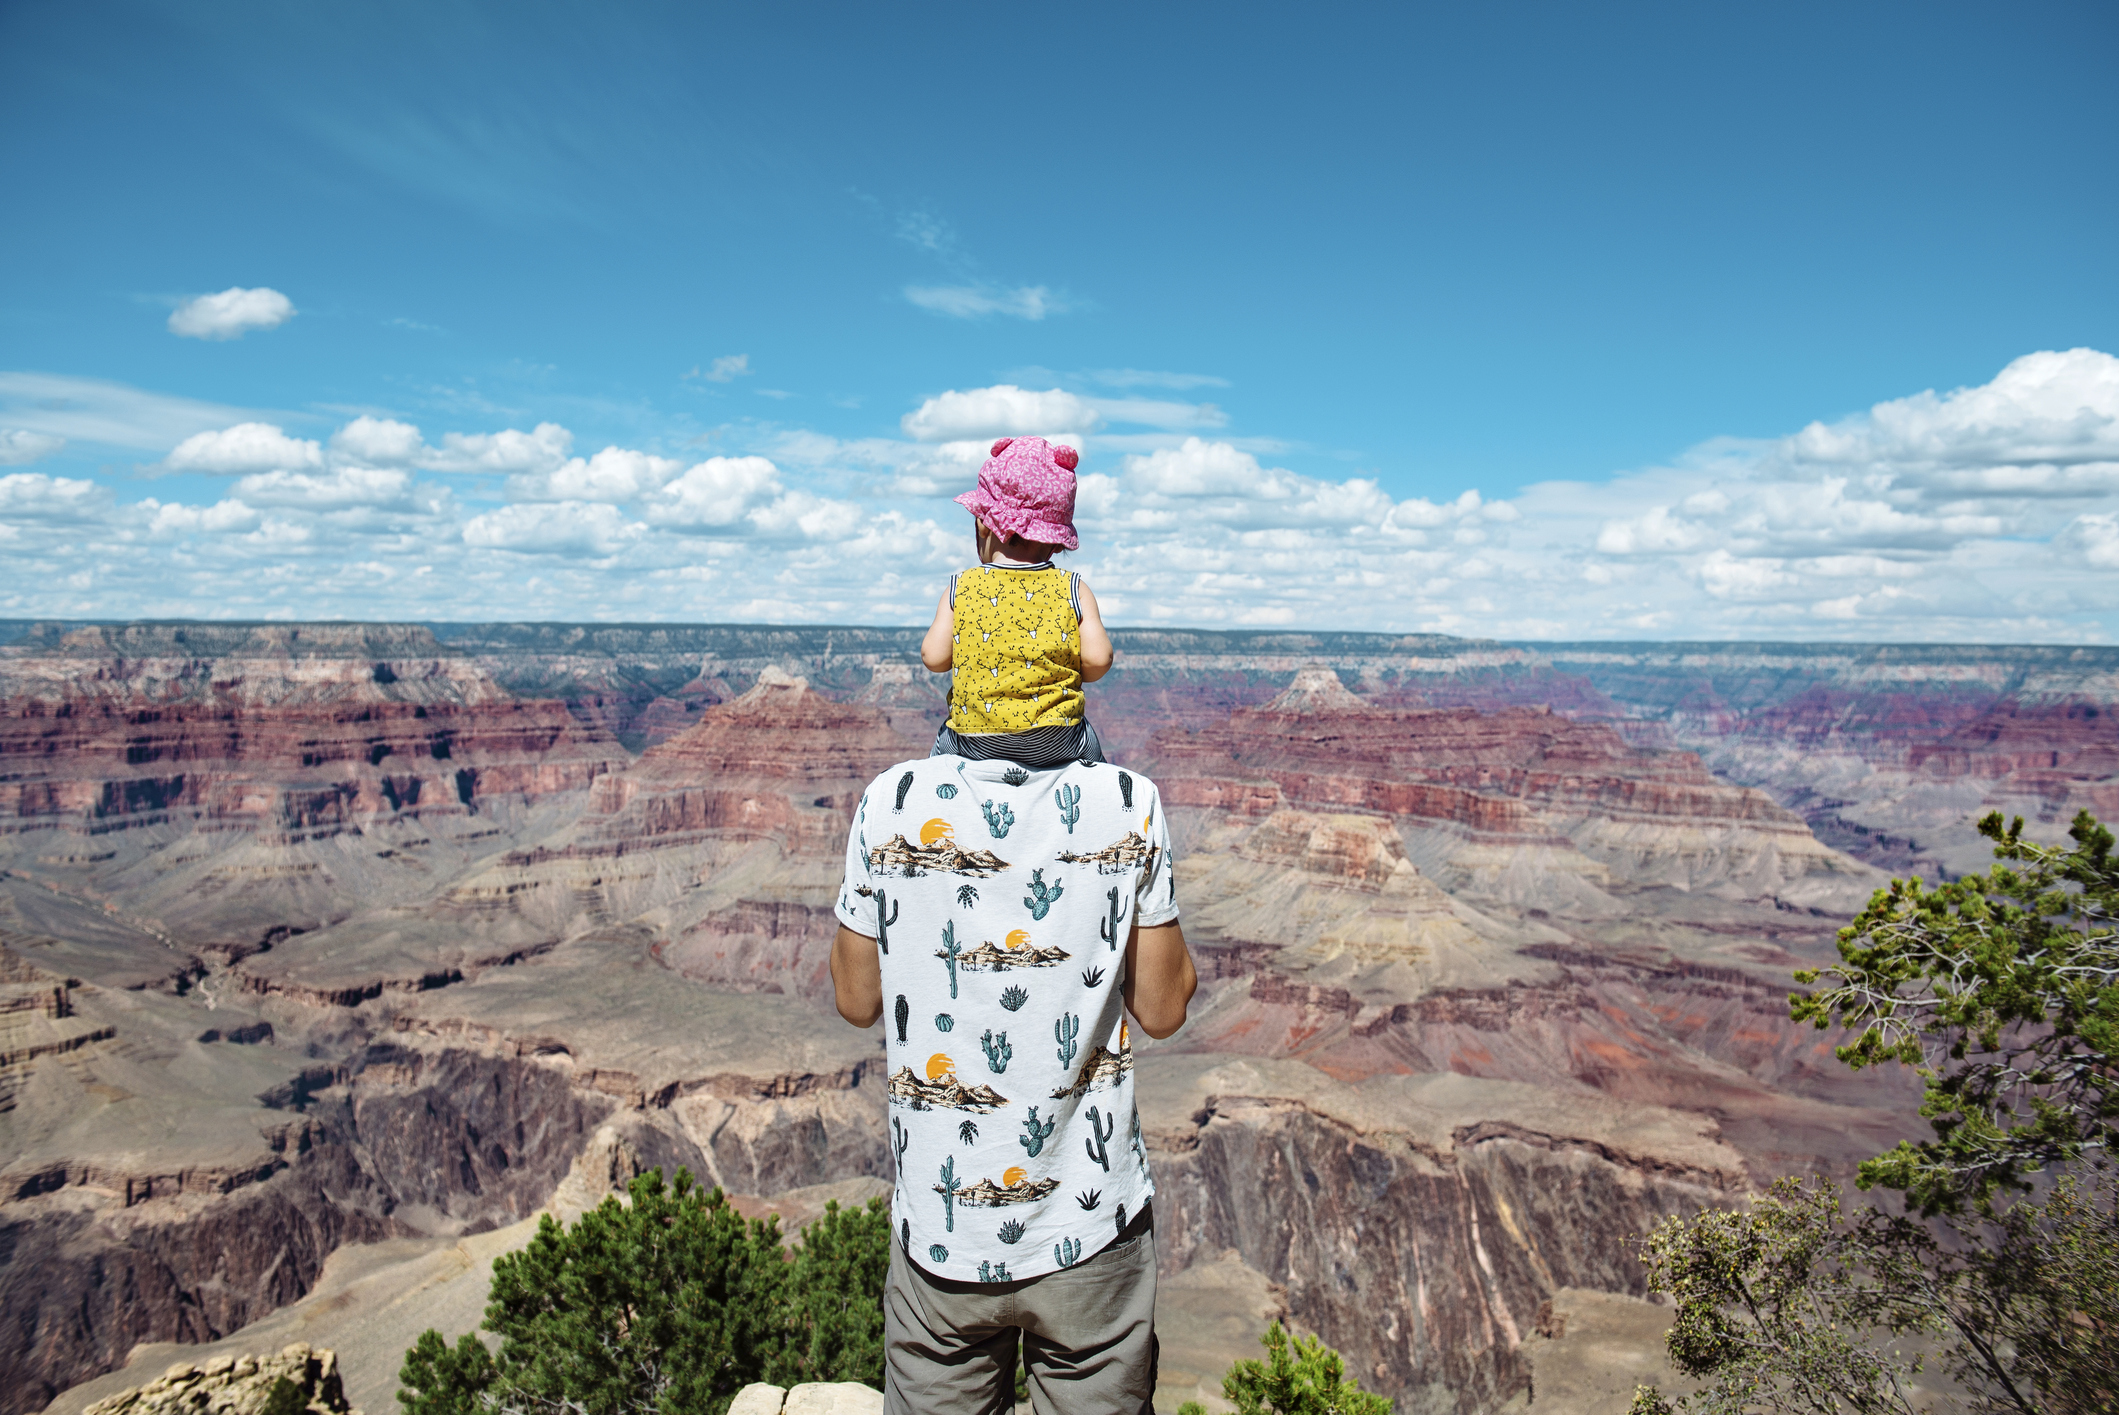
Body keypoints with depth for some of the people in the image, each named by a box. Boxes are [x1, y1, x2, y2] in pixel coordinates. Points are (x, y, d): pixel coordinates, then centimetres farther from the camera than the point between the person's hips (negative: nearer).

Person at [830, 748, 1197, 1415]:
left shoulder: (892, 800, -11)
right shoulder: (1129, 803, -13)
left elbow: (857, 1001, 0)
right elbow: (1163, 1009, -5)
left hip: (940, 1229, 1)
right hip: (1094, 1225, 0)